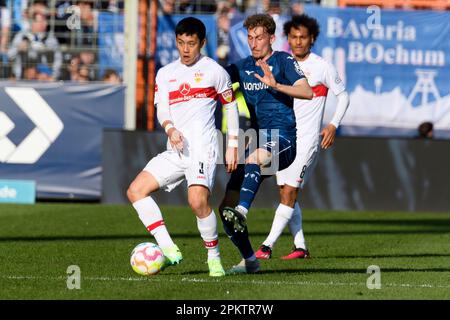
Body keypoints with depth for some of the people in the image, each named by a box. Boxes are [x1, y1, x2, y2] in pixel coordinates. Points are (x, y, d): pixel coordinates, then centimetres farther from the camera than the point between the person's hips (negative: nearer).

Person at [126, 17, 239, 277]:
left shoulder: (214, 71, 3)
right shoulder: (165, 73, 15)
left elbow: (231, 106, 10)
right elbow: (162, 110, 6)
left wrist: (233, 146, 5)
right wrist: (170, 128, -16)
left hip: (203, 147, -6)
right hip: (175, 149, 6)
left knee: (198, 201, -27)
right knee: (136, 191, -6)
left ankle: (214, 257, -9)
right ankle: (169, 250, -12)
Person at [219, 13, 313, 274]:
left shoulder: (283, 61, 0)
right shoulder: (243, 67, 16)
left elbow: (307, 92, -14)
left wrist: (276, 85, -29)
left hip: (282, 139, -6)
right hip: (255, 142, 6)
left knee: (255, 157, -42)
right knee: (226, 207, -4)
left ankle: (241, 213, -54)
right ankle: (249, 260, 11)